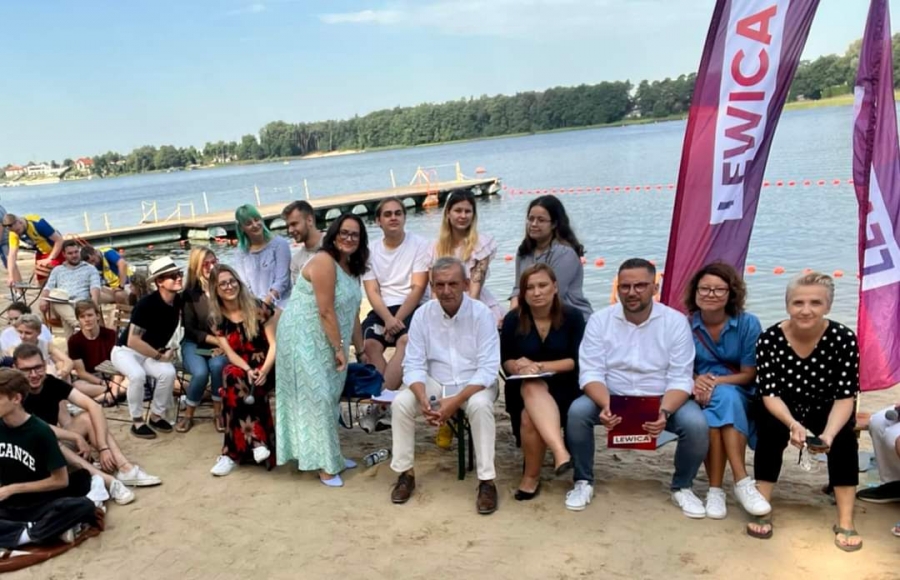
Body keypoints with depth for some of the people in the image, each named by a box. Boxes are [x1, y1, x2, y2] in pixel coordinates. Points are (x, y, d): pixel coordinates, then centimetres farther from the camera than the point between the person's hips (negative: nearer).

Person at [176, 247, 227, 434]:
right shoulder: (190, 293, -6)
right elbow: (190, 330, -4)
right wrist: (217, 340, -16)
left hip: (221, 344, 0)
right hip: (195, 344, 0)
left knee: (217, 365, -32)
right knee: (201, 372, -28)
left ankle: (218, 412, -11)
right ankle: (188, 415, -2)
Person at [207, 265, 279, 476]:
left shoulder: (258, 307, -7)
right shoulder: (216, 318, 1)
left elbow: (274, 343, -8)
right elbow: (230, 353, -4)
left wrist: (264, 371, -25)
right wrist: (248, 370, -24)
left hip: (267, 367, -2)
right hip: (241, 369, 2)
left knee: (234, 382, -31)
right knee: (232, 376, -33)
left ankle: (234, 453, -26)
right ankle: (256, 442, -35)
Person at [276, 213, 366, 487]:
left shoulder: (352, 267, 9)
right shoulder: (324, 262, -19)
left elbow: (351, 312, 11)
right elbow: (326, 311, -22)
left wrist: (360, 349, 10)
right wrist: (340, 348, -19)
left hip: (326, 341, 9)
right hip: (303, 338, -9)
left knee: (328, 397, 13)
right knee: (315, 397, -6)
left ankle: (330, 455, 23)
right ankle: (325, 464, 1)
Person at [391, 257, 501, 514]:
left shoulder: (482, 314, -15)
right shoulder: (422, 314, -7)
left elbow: (488, 368, -19)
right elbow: (413, 364, -7)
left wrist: (455, 401, -29)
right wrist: (423, 399, -27)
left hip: (475, 384, -3)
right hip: (435, 383, 3)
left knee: (480, 405, -35)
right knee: (401, 402, -22)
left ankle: (487, 481, -21)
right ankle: (405, 473, -4)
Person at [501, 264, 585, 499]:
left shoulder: (572, 317, -4)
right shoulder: (513, 319, 0)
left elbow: (576, 360, -7)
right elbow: (505, 359, 7)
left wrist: (539, 366, -18)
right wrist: (517, 366, -18)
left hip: (561, 385, -1)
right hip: (523, 387, 1)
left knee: (530, 416, -33)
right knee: (532, 388, -38)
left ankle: (532, 475, -18)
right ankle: (560, 452, -50)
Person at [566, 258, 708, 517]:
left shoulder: (676, 321, -8)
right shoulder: (599, 320, -6)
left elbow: (680, 379, -11)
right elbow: (591, 373, -12)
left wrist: (664, 411, -31)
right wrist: (606, 405, -32)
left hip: (663, 400, 0)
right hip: (612, 398, 0)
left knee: (696, 425, -27)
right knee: (577, 411, -27)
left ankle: (682, 487, 4)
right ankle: (584, 482, -3)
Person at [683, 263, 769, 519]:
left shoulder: (748, 323, -4)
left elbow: (749, 374, -5)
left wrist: (717, 382, -21)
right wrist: (695, 381, -22)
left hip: (740, 396, 0)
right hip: (702, 397, 1)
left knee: (723, 398, -36)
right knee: (713, 411, -35)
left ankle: (716, 489, -34)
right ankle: (742, 482, -30)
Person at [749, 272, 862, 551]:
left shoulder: (844, 339, -22)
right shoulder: (769, 339, -22)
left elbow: (845, 396, -20)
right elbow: (769, 394, -21)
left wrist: (829, 433, -38)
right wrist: (793, 424, -41)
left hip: (825, 412, 1)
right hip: (781, 412, -1)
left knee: (844, 436, -27)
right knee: (773, 429, -30)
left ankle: (845, 522, -18)